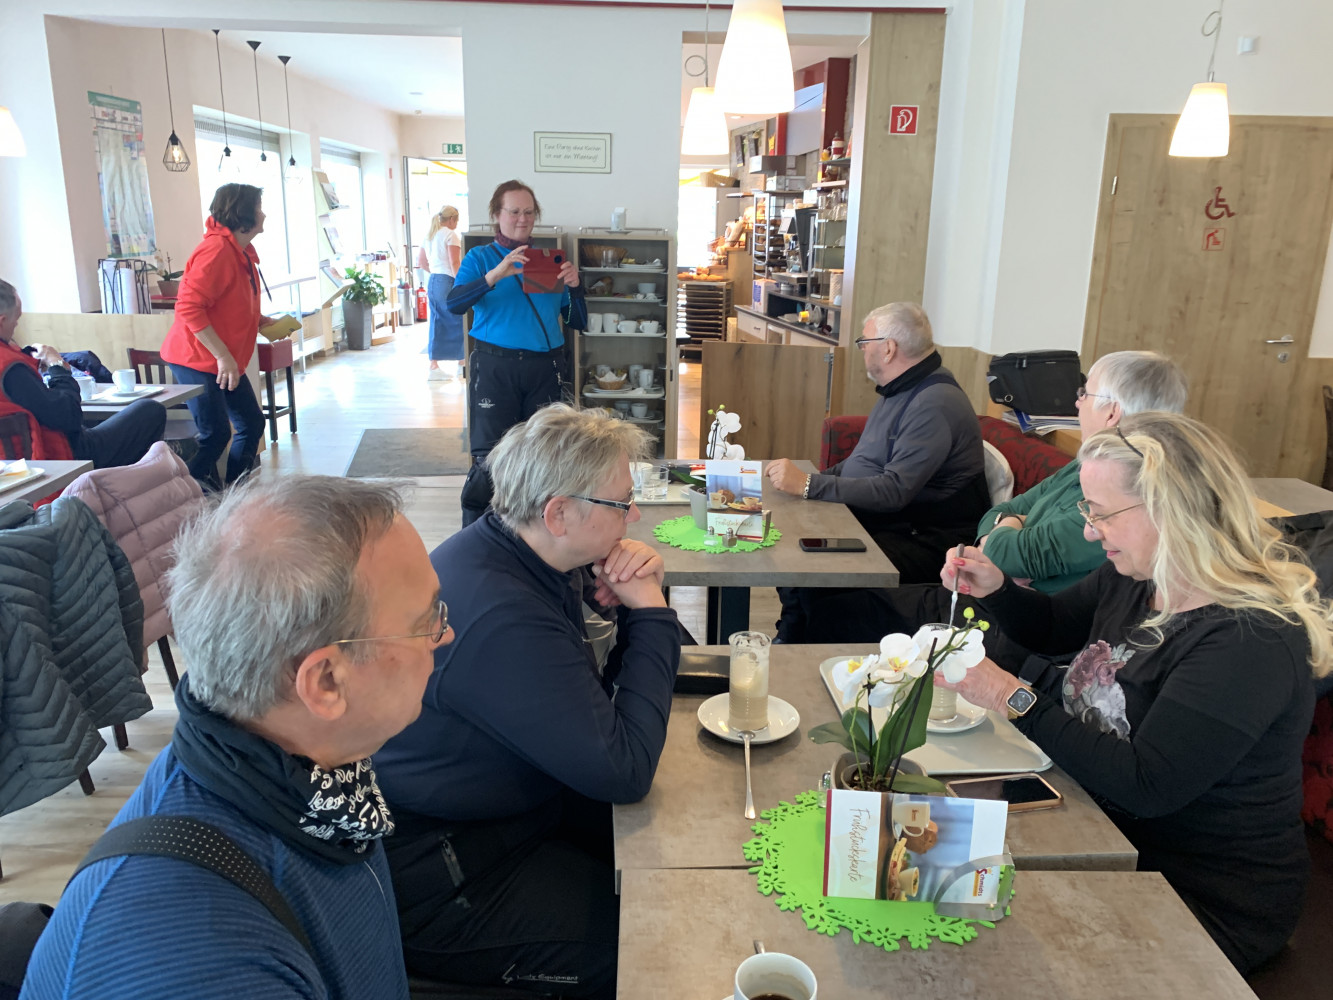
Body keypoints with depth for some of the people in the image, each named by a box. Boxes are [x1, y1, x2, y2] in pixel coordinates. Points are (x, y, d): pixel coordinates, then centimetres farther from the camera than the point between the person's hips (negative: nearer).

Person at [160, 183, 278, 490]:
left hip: (226, 361, 10)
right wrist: (223, 357, -27)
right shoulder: (216, 250, -20)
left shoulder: (241, 251, 11)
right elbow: (188, 308, -26)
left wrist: (263, 321, 11)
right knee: (215, 434, -13)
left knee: (252, 424, 9)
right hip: (197, 359, -10)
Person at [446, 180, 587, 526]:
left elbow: (578, 323, 12)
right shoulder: (480, 258, 8)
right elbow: (454, 303, -11)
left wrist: (574, 288, -8)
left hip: (545, 368, 3)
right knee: (490, 457, -7)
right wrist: (496, 275, -25)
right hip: (494, 367, -3)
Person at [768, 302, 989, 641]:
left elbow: (895, 491, -29)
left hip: (923, 540, -10)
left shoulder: (935, 404, -22)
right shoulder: (899, 390, 12)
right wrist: (802, 479, 5)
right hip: (875, 521, 10)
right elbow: (865, 462, 20)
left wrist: (809, 485, -26)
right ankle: (791, 638, 7)